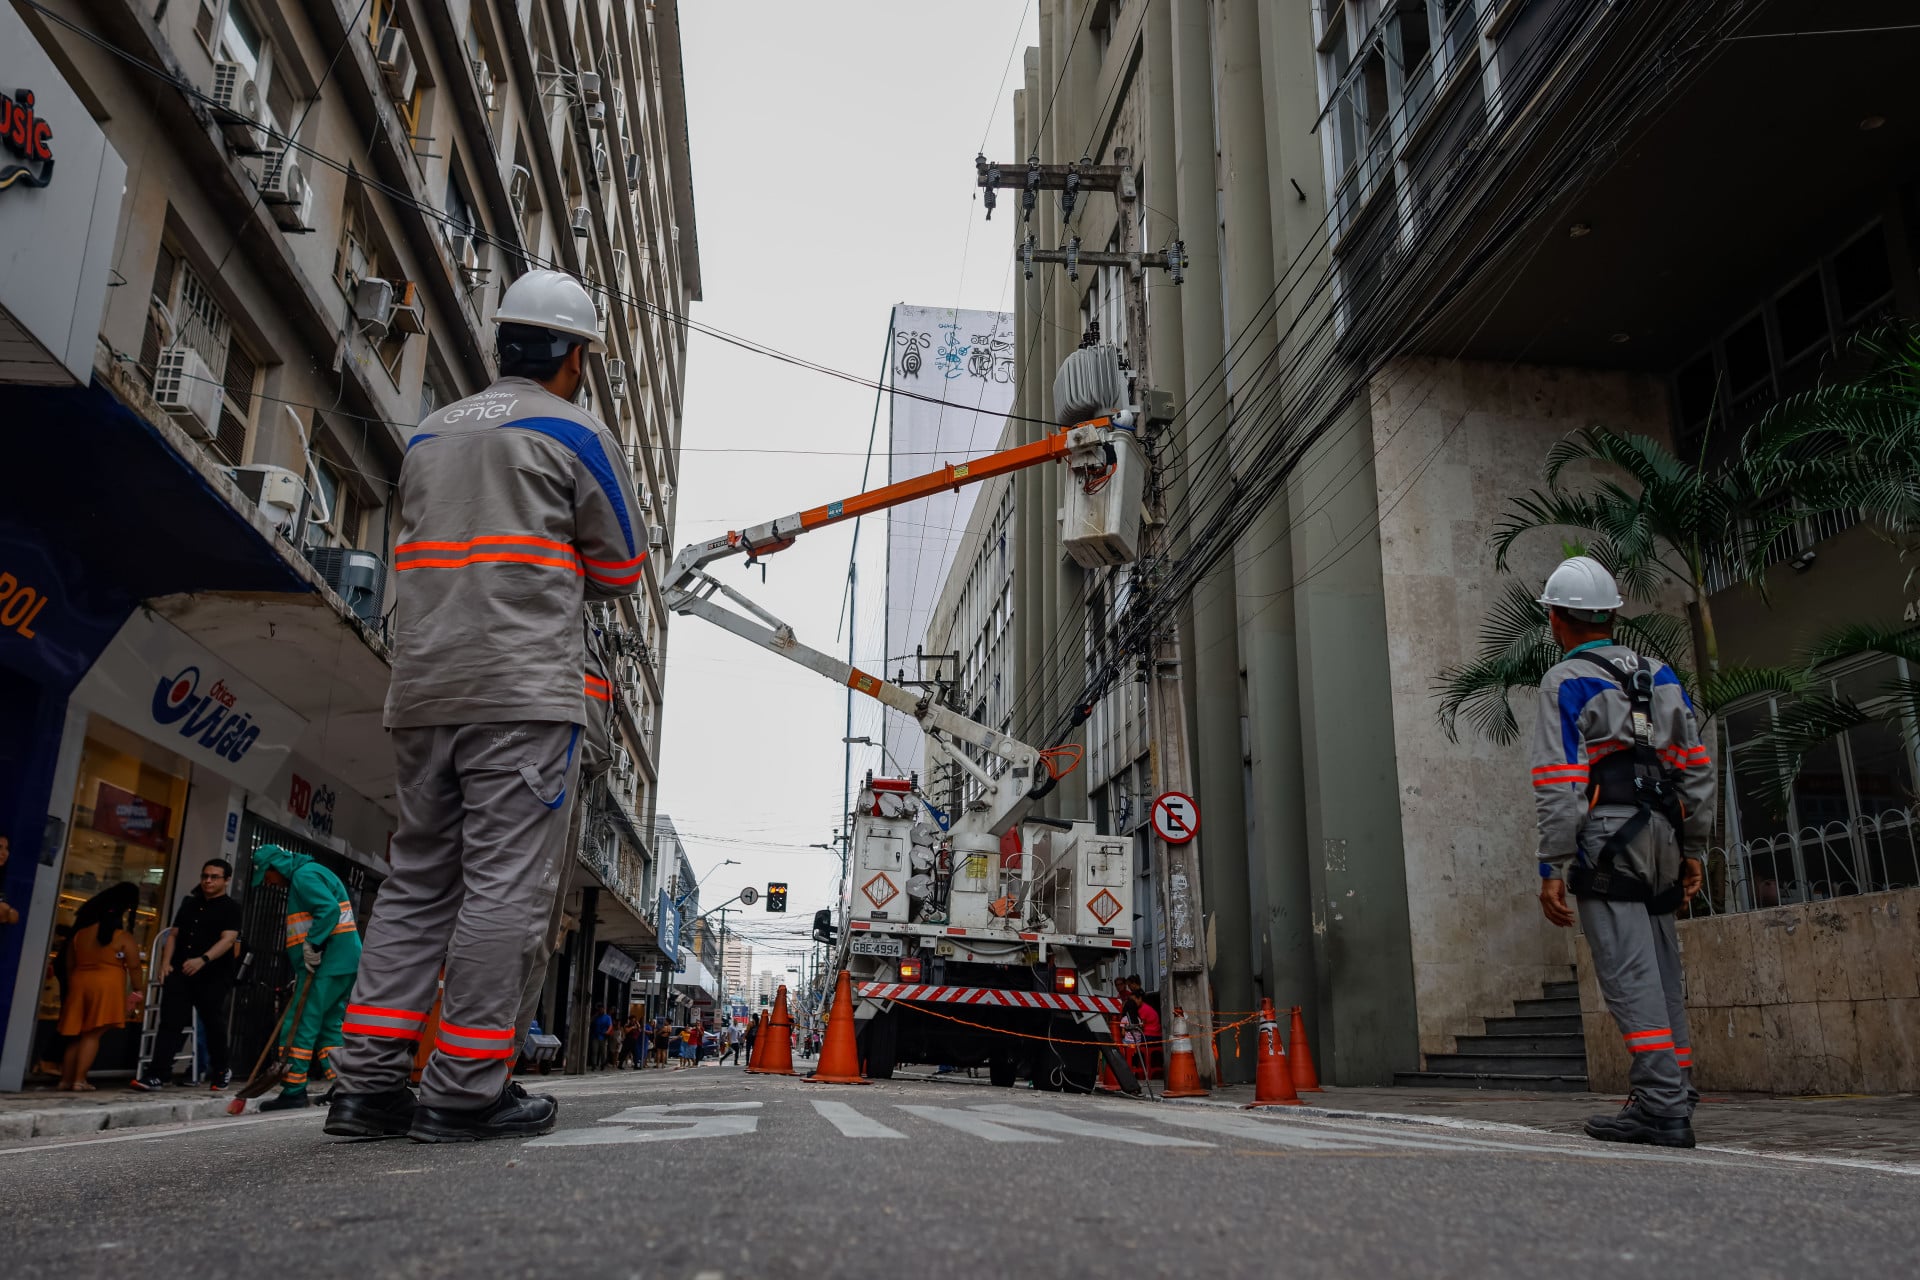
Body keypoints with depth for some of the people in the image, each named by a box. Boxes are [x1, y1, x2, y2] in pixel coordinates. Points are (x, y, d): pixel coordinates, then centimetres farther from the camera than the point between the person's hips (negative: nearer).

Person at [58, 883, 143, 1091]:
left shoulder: (79, 933, 9)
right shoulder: (124, 938, -6)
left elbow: (69, 966, 13)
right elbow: (134, 968, -6)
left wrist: (72, 987, 21)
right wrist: (138, 991, 4)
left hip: (78, 983, 5)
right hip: (106, 986, -5)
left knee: (76, 1034, 13)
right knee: (92, 1034, -3)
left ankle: (66, 1079, 14)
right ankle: (79, 1080, -5)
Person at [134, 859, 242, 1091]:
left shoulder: (231, 908, -1)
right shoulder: (189, 904, 18)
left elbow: (228, 939, -15)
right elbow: (173, 935, 19)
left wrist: (203, 960, -30)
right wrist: (166, 963, 3)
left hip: (213, 977, -4)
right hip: (180, 973, 5)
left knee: (214, 1024, 4)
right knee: (170, 1022, -4)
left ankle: (221, 1071, 21)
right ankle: (159, 1074, -5)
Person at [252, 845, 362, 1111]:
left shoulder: (304, 875, -8)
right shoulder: (312, 873, 24)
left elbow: (329, 909, -24)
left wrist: (312, 945, -19)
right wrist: (301, 973, 21)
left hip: (327, 964, -10)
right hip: (344, 964, 10)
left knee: (298, 1026, -5)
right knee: (330, 1026, 12)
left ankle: (294, 1089, -3)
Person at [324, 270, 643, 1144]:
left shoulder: (427, 436, 21)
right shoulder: (576, 433, 2)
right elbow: (619, 570, 5)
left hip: (423, 693, 7)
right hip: (526, 691, -7)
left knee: (417, 880, 10)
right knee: (507, 883, -5)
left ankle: (368, 1082, 8)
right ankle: (465, 1091, -5)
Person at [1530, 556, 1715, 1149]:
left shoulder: (1565, 682, -3)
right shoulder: (1659, 675, 18)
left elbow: (1559, 783, -11)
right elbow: (1696, 765, 17)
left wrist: (1552, 867, -11)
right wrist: (1692, 849, 21)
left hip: (1603, 838, -7)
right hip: (1660, 834, 7)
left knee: (1629, 976, -9)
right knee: (1661, 974, 13)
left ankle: (1662, 1107, -11)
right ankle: (1676, 1094, 18)